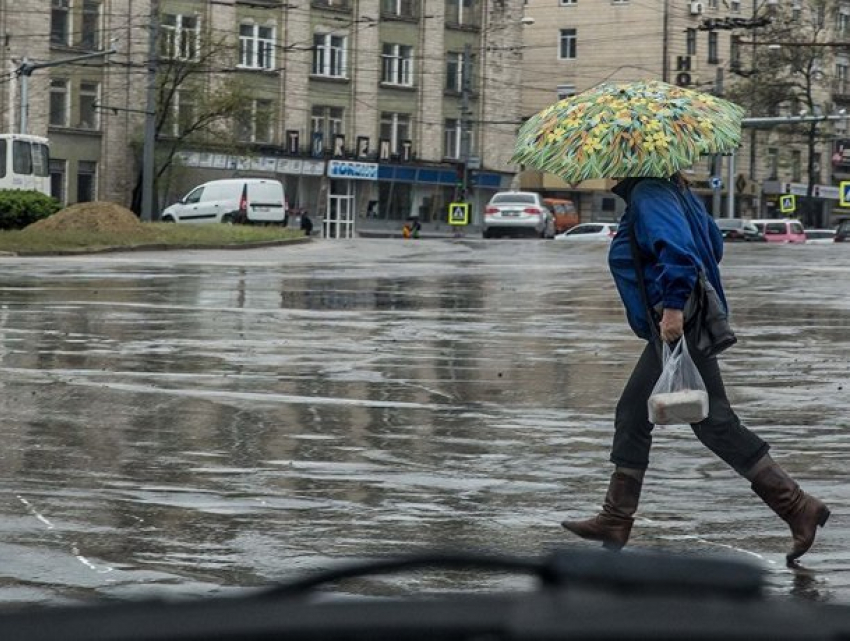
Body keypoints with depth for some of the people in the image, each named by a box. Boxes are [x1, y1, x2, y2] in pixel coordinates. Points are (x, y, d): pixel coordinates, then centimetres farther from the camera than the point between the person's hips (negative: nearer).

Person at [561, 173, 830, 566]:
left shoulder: (649, 196, -16)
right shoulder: (672, 192, 14)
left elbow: (678, 249, -32)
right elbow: (714, 243, 24)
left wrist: (673, 305, -35)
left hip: (679, 329, -11)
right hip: (676, 329, 11)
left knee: (714, 423, -7)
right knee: (632, 416, 15)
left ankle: (798, 507, -4)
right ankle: (615, 521, 21)